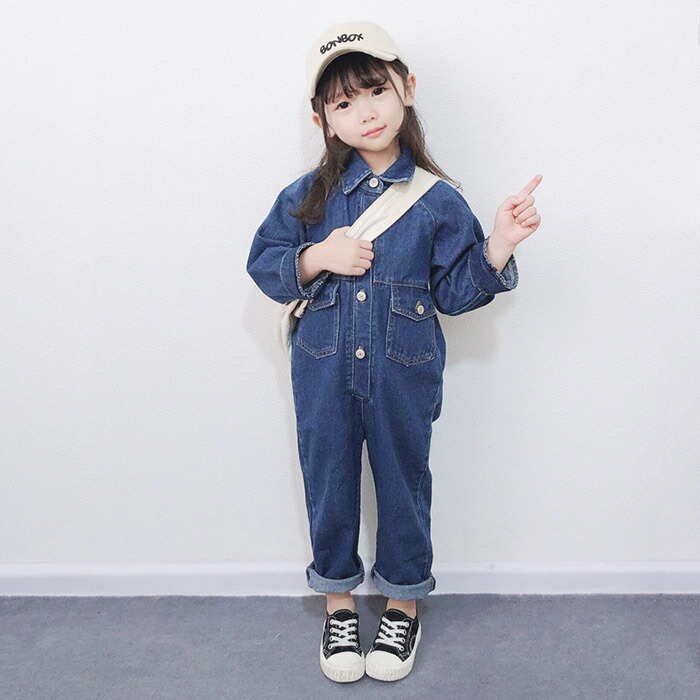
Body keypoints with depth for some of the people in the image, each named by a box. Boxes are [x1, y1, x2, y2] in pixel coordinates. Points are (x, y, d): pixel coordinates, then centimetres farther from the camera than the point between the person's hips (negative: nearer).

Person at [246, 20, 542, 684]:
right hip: (324, 372, 1)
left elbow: (455, 290, -2)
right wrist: (317, 258, -15)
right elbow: (264, 263, 2)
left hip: (403, 374, -1)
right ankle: (338, 603, 37)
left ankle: (403, 606, 37)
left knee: (403, 483, 14)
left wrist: (500, 243, -16)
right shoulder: (310, 195, -1)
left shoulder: (437, 201, -4)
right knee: (329, 484, 14)